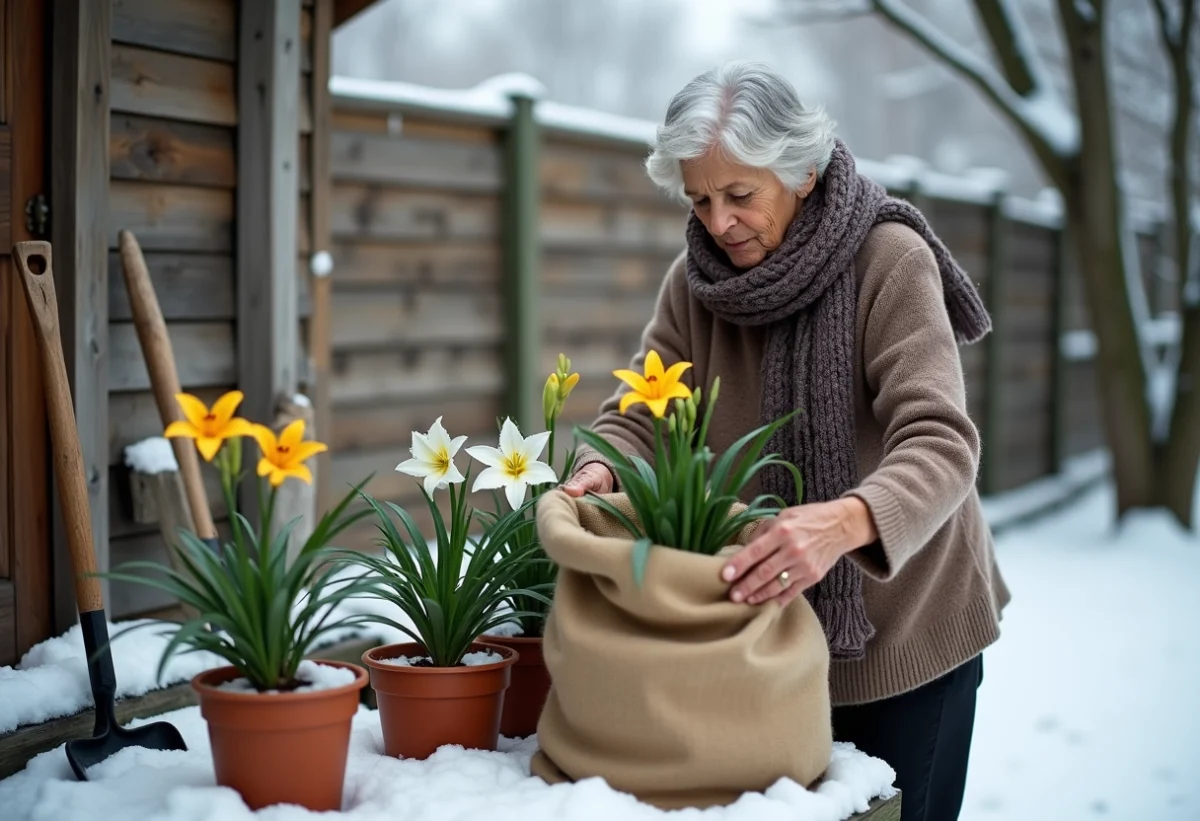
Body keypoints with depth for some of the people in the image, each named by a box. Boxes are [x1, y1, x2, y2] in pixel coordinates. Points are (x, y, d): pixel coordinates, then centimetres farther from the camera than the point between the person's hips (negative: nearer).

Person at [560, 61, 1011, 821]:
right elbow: (640, 416, -5)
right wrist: (601, 472, -30)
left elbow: (940, 443, -30)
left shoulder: (890, 262, -20)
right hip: (764, 628, 4)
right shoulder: (695, 280, -4)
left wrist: (846, 521, -50)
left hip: (905, 632, -4)